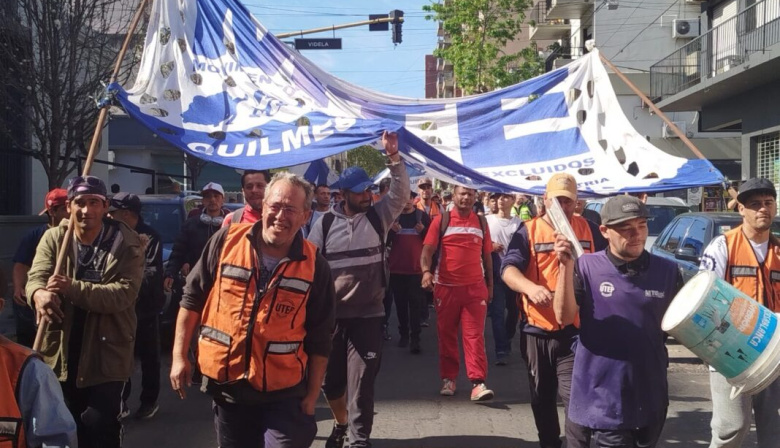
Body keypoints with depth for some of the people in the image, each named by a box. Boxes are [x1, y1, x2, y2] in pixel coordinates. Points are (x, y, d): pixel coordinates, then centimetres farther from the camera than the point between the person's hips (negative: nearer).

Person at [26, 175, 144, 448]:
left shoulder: (126, 243, -9)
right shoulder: (53, 238, 1)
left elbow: (124, 293, -20)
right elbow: (36, 275, -11)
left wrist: (73, 288, -33)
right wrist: (40, 293, -38)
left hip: (106, 353, -4)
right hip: (61, 352, 4)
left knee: (100, 426, -5)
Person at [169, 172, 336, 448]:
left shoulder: (315, 266, -6)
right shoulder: (226, 241, -5)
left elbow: (319, 338, -1)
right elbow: (192, 299, 3)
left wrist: (312, 394, -2)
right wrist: (180, 356, 1)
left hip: (283, 393, -2)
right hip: (225, 384, 2)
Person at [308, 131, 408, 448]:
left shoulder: (378, 216, 2)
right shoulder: (326, 223, -1)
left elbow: (401, 194, -11)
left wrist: (394, 157, -20)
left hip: (368, 315, -1)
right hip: (331, 315, 1)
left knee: (361, 382, -1)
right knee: (330, 379, 13)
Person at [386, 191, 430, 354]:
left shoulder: (422, 216, 1)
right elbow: (385, 242, 4)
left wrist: (423, 231, -16)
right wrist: (391, 230, -15)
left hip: (416, 267, -2)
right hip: (397, 267, 2)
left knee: (415, 303, -5)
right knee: (400, 303, 8)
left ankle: (415, 338, -7)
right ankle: (403, 334, 19)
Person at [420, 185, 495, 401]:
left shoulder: (481, 223, 10)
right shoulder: (441, 220, 1)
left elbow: (486, 255, 15)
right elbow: (428, 249, -6)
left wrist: (490, 285, 14)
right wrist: (426, 270, -24)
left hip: (475, 287, 1)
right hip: (446, 287, -1)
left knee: (475, 335, -5)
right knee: (446, 334, 8)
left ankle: (478, 383, -8)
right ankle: (448, 379, 19)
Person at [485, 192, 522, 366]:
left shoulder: (519, 223, 0)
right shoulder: (487, 220, 1)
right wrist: (490, 247, -10)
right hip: (495, 273, -1)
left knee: (514, 310, 13)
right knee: (498, 312, -5)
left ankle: (506, 342, 36)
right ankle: (502, 351, -3)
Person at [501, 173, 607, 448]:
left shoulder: (589, 230, 6)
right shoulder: (528, 232, 0)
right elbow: (509, 269, -13)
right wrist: (530, 287, -33)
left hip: (576, 330, -1)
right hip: (537, 329, 1)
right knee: (542, 399, 16)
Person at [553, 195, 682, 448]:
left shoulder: (667, 272, 0)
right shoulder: (586, 267, -6)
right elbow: (564, 318, -14)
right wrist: (566, 266, -24)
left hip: (648, 402, 2)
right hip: (596, 401, -2)